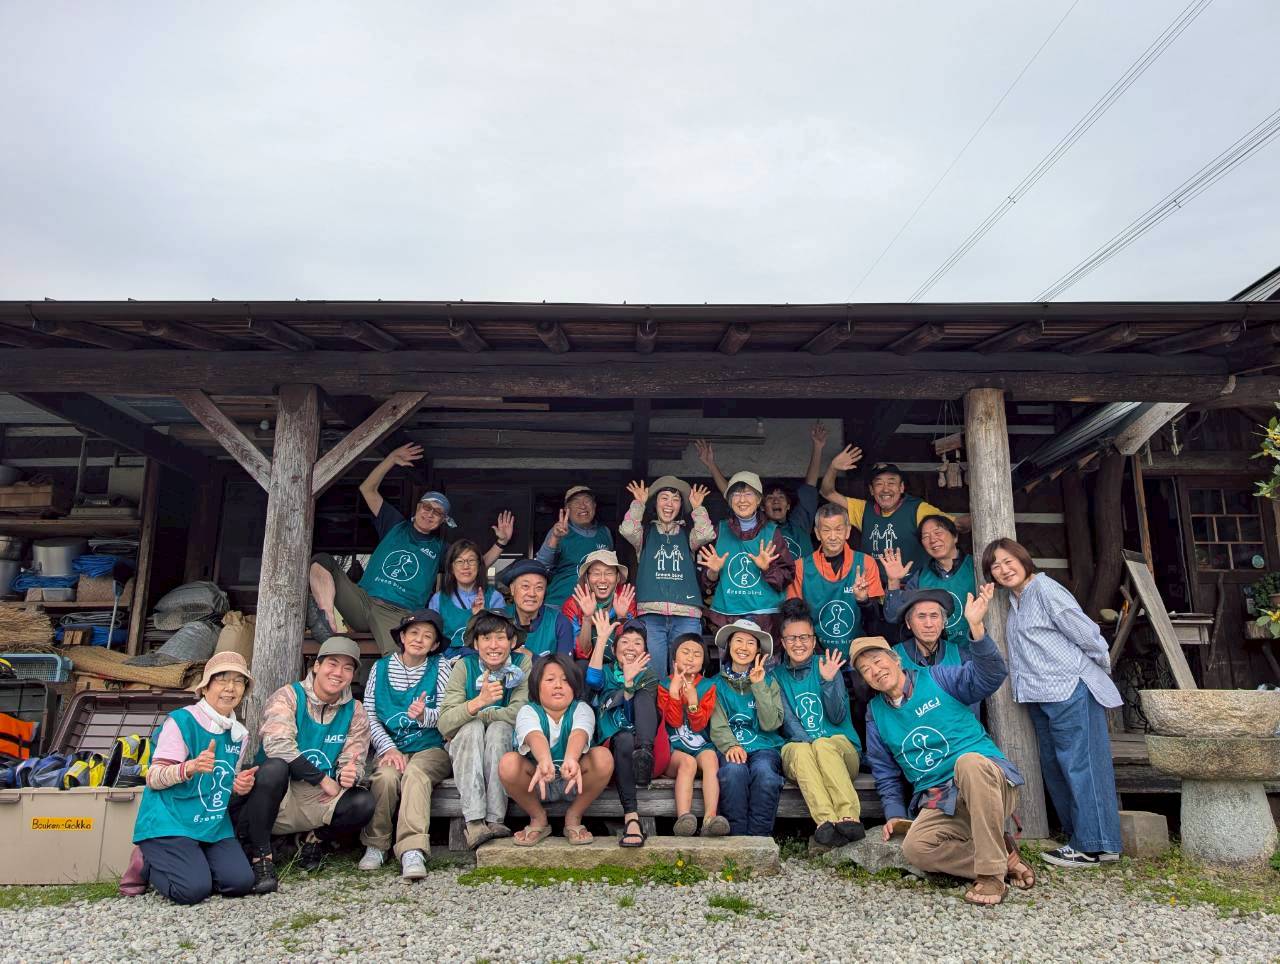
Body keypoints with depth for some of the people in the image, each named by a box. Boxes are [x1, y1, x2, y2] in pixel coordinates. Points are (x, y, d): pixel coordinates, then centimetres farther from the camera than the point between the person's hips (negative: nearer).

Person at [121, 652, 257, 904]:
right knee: (193, 889, -23)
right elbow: (153, 778, -13)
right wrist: (191, 767, -33)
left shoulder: (240, 734, 10)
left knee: (240, 882, -14)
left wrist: (240, 787, -4)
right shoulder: (182, 721, -11)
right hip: (169, 823, -6)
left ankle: (180, 864, 13)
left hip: (214, 825, 6)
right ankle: (145, 864, 8)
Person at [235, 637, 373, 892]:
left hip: (320, 801, 3)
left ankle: (317, 840, 8)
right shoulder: (288, 696, -7)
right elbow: (278, 745, -22)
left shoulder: (355, 712, 5)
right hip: (279, 798, -3)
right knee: (275, 766, -35)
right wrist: (323, 779, -21)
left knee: (363, 803, -25)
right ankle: (260, 856, -18)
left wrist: (348, 775, -27)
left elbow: (352, 763, -1)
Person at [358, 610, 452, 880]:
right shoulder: (381, 668, 9)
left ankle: (412, 851, -40)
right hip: (391, 747, 2)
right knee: (386, 776, -29)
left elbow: (447, 713, -5)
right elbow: (369, 715, 3)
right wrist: (388, 748, -11)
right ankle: (375, 845, -9)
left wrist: (424, 715, -28)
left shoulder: (440, 667, 3)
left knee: (415, 773, -33)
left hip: (431, 748, -2)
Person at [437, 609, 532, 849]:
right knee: (472, 727, -29)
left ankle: (495, 820, -29)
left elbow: (519, 713, -21)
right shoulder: (464, 666, -9)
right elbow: (444, 724, -20)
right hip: (466, 751, 1)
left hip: (506, 748, 0)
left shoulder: (522, 663, -9)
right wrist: (478, 701, -37)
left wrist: (476, 714, -16)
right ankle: (474, 822, -35)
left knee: (499, 728, -30)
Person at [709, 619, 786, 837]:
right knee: (734, 770, -34)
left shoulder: (768, 681, 13)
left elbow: (771, 724, -1)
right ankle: (737, 835, -24)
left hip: (764, 746, 0)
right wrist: (730, 746, -18)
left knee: (763, 771, -34)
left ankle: (759, 837, -23)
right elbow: (718, 726, 2)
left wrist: (759, 686, -7)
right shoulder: (718, 683, 13)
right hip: (731, 748, 0)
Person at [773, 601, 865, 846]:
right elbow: (786, 719, 0)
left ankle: (850, 818, -49)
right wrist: (808, 740, -19)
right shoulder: (777, 674, 13)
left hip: (839, 746, 0)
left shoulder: (826, 665, 10)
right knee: (801, 751, -35)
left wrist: (828, 681, -14)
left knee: (823, 745, -36)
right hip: (797, 747, 1)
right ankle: (826, 822, -52)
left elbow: (838, 717, 1)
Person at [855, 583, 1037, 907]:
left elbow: (988, 676, -13)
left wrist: (976, 627, -28)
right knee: (915, 847, -28)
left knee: (968, 762, -40)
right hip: (938, 803, 4)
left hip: (987, 779, -3)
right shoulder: (875, 713, 15)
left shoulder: (936, 679, 2)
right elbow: (885, 772, 21)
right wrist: (895, 813, 6)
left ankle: (991, 872, -28)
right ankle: (1004, 857, -8)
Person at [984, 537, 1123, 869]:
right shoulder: (1015, 600, 16)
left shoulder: (1046, 590, -12)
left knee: (1079, 764, -6)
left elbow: (1086, 633, -10)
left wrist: (1101, 666, 2)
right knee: (1054, 766, 12)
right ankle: (1078, 838, 21)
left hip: (1071, 691, -10)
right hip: (1041, 697, 10)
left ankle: (1094, 846, 0)